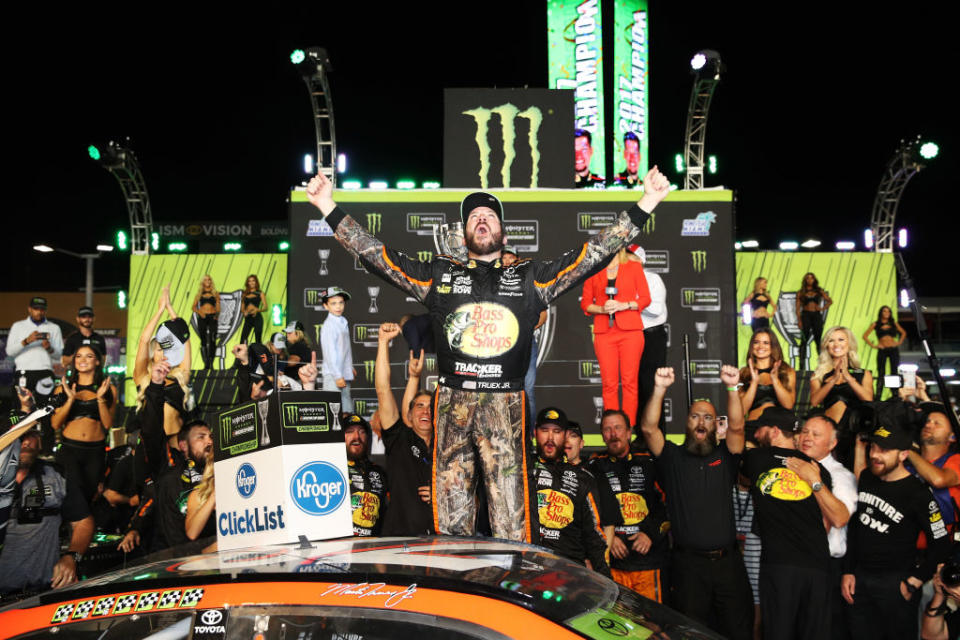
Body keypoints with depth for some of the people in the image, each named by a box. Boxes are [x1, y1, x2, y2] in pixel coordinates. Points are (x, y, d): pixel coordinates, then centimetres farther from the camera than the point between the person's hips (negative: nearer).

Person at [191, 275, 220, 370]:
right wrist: (199, 312, -8)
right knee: (203, 341, 0)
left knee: (212, 340, -11)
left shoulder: (215, 293, 12)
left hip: (212, 317, -1)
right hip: (202, 318, 1)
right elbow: (194, 306, 10)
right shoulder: (199, 294, 14)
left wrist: (217, 313, -11)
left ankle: (211, 363, -7)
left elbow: (218, 306, 8)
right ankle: (206, 363, 4)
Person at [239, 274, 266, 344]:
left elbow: (265, 307, -3)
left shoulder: (260, 293, 4)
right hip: (248, 318, 3)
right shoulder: (245, 294, 13)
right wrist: (244, 312, -7)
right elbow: (243, 307, 15)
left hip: (257, 318, -3)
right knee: (243, 340, -6)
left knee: (258, 340, -4)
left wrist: (257, 310, -21)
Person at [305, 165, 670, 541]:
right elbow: (378, 257, 12)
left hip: (505, 403, -1)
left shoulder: (529, 277, 12)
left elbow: (593, 254, 8)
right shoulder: (440, 275, 14)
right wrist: (329, 208, 7)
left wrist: (645, 204, 2)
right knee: (451, 507, 3)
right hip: (452, 400, 1)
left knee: (511, 520, -3)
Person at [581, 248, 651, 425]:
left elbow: (645, 298, 6)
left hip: (630, 330, -1)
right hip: (604, 332, 1)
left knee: (629, 382, -5)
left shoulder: (634, 267, 10)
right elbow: (585, 302, 11)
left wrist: (623, 305, -10)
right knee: (609, 383, -3)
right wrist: (601, 309, -9)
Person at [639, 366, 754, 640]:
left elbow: (736, 426, -7)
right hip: (688, 563, -1)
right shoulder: (673, 456, 7)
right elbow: (649, 428, -8)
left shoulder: (724, 456, 10)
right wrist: (660, 389, -22)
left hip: (727, 560, 2)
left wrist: (732, 387, -22)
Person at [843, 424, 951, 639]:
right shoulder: (865, 479, 4)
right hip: (860, 579, 5)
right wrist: (848, 572, 10)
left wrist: (913, 583, -10)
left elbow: (940, 544, -10)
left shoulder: (918, 494, -13)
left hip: (895, 584, -5)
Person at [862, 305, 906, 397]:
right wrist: (873, 345, -4)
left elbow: (903, 333, 22)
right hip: (882, 350, -2)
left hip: (893, 349, 2)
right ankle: (878, 396, -7)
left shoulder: (893, 323, 9)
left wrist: (899, 342, 9)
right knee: (881, 373, -5)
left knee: (894, 372, 2)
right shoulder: (875, 324, 3)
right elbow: (865, 336, 2)